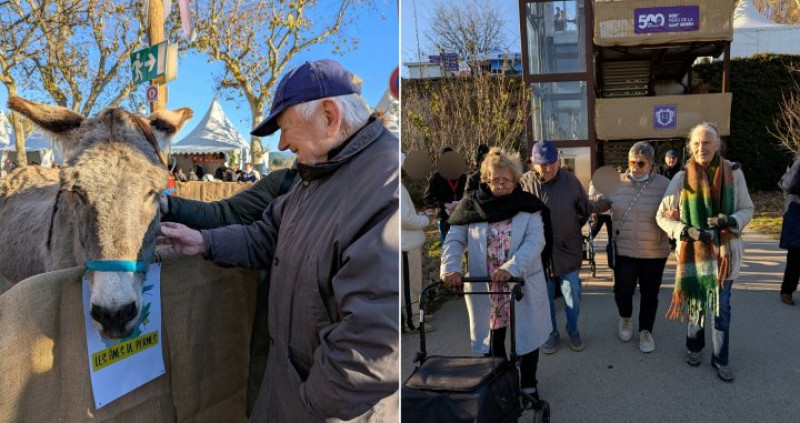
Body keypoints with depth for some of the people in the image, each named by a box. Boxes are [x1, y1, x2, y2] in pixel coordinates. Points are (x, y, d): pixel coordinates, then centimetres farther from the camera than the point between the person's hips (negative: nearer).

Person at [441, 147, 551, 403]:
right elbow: (454, 240, -5)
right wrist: (451, 268, -23)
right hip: (485, 288, 1)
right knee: (491, 338, 12)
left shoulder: (528, 205, -5)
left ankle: (528, 386, 34)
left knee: (527, 335, 13)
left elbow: (535, 241, -16)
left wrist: (510, 268, -30)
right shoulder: (471, 205, -3)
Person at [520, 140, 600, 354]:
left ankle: (573, 330, 33)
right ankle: (551, 333, 32)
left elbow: (587, 210, 6)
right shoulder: (524, 183, -9)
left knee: (572, 295, 8)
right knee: (545, 296, 13)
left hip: (567, 250, 0)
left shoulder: (570, 180, -8)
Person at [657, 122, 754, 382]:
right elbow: (662, 216, -5)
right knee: (696, 301, 14)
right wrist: (685, 231, -22)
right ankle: (694, 348, 37)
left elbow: (747, 209, 1)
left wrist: (731, 220, -20)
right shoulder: (681, 178, -9)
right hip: (693, 252, 0)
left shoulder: (734, 173, -7)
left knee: (721, 308, 10)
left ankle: (720, 359, 26)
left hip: (725, 251, 1)